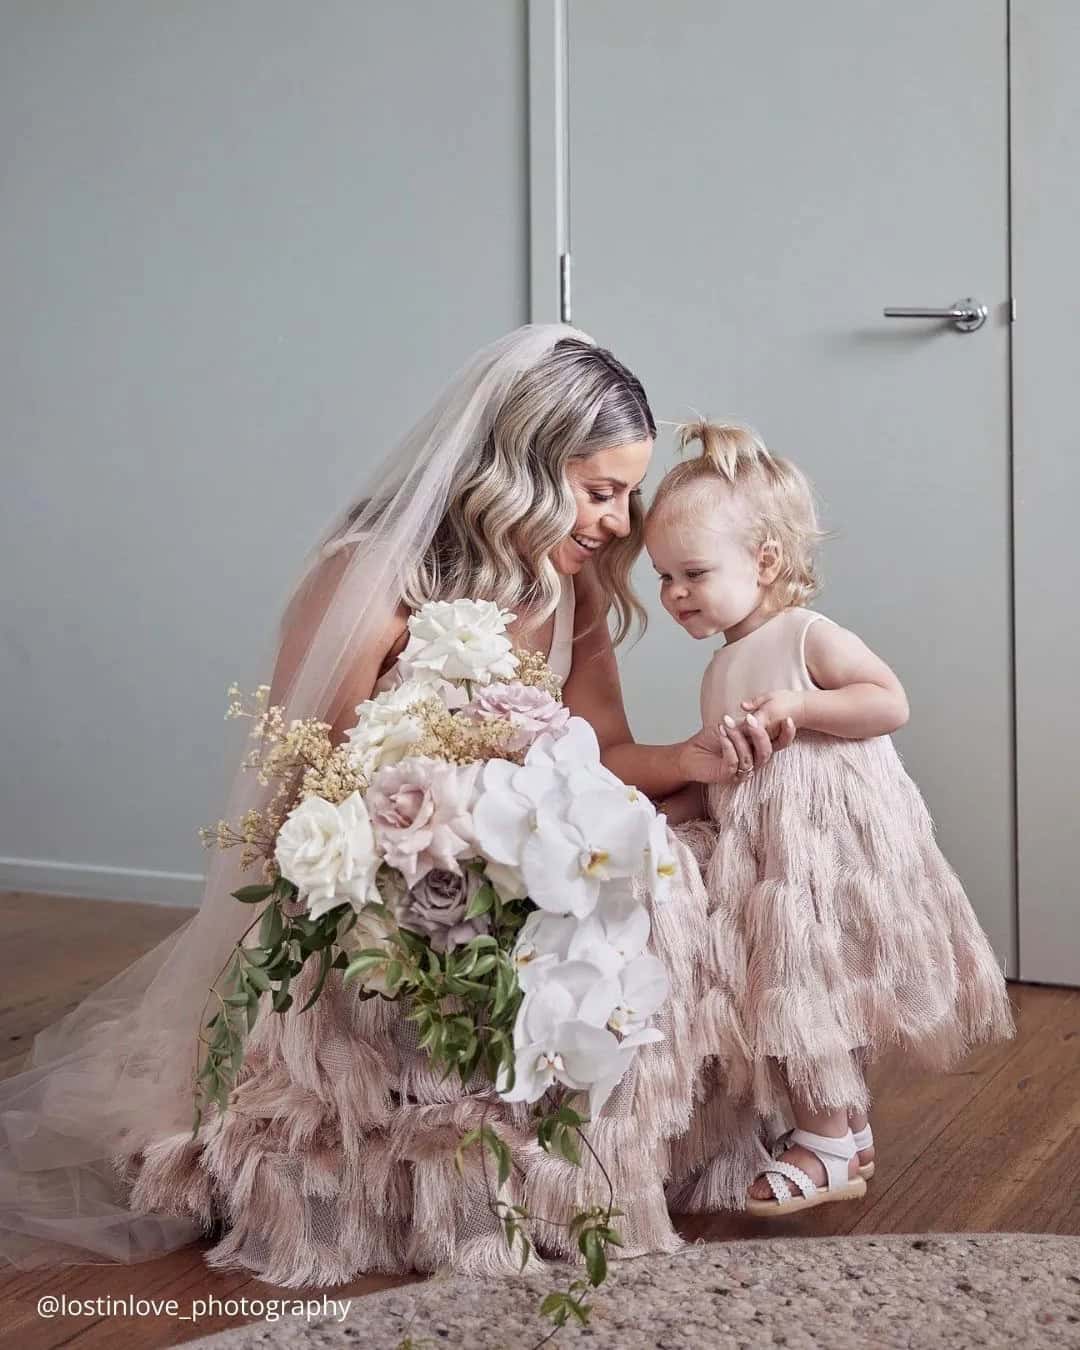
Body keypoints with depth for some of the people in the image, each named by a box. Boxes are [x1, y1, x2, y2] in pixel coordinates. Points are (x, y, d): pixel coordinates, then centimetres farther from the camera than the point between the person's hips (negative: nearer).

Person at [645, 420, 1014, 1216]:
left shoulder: (808, 637, -9)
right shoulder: (722, 671, 15)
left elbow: (891, 702, -17)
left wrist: (797, 707, -23)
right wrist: (673, 809, 5)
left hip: (833, 851, -8)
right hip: (770, 865, 8)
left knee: (807, 995, -7)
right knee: (805, 1002, 13)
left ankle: (828, 1149, 6)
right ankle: (849, 1132, 27)